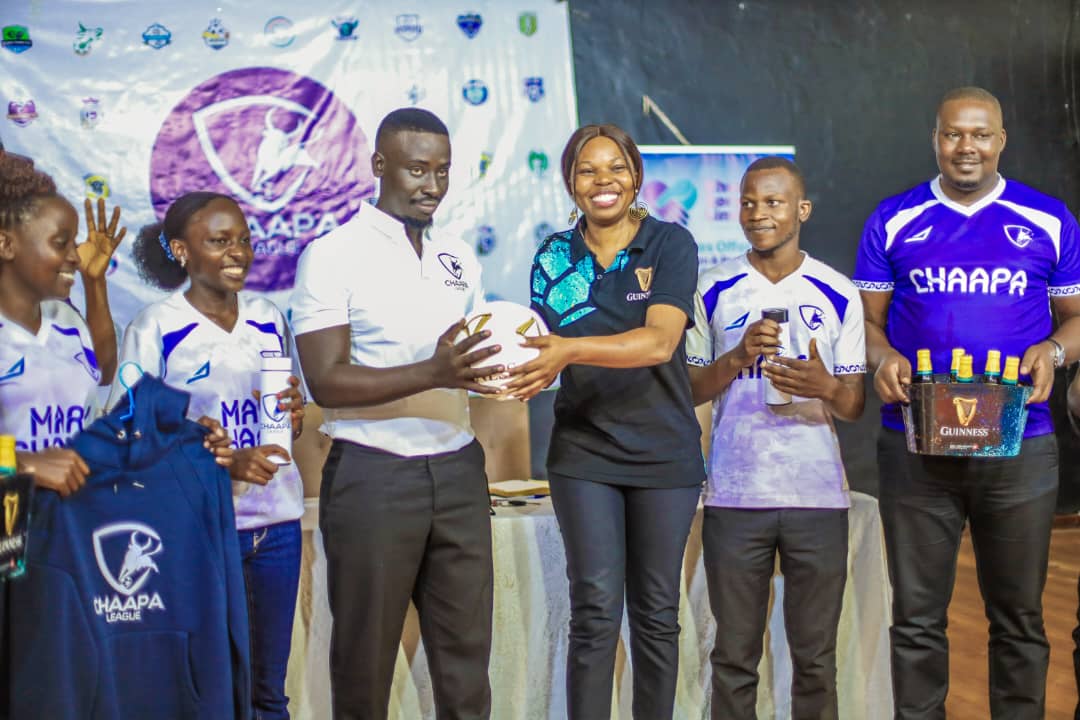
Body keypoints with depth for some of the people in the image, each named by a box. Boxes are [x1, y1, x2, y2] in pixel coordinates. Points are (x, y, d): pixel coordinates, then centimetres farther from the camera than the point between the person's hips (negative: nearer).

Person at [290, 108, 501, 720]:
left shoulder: (459, 257, 13)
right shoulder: (334, 255, -5)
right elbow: (327, 381, -13)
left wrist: (502, 369, -5)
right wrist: (432, 373, -24)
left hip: (457, 469, 5)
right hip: (372, 476, -5)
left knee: (466, 652, 7)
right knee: (366, 655, 6)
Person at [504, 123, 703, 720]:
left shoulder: (671, 244, -5)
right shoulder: (555, 257, 4)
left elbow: (660, 341, -19)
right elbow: (545, 347, 5)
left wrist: (571, 348, -32)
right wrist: (528, 369, -19)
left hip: (664, 452, -1)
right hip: (584, 452, 1)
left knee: (655, 613, 8)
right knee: (596, 612, -4)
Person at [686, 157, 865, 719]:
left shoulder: (838, 294, 4)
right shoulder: (714, 289, 4)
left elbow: (854, 407, 5)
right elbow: (688, 390, 5)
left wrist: (826, 388, -17)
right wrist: (736, 358, -13)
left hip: (818, 497, 0)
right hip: (734, 496, 0)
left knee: (816, 658, 6)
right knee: (734, 657, 5)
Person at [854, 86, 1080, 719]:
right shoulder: (893, 221, 6)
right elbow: (868, 320, 7)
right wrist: (882, 357, -15)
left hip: (1019, 447, 0)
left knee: (1018, 615, 10)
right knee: (917, 616, 7)